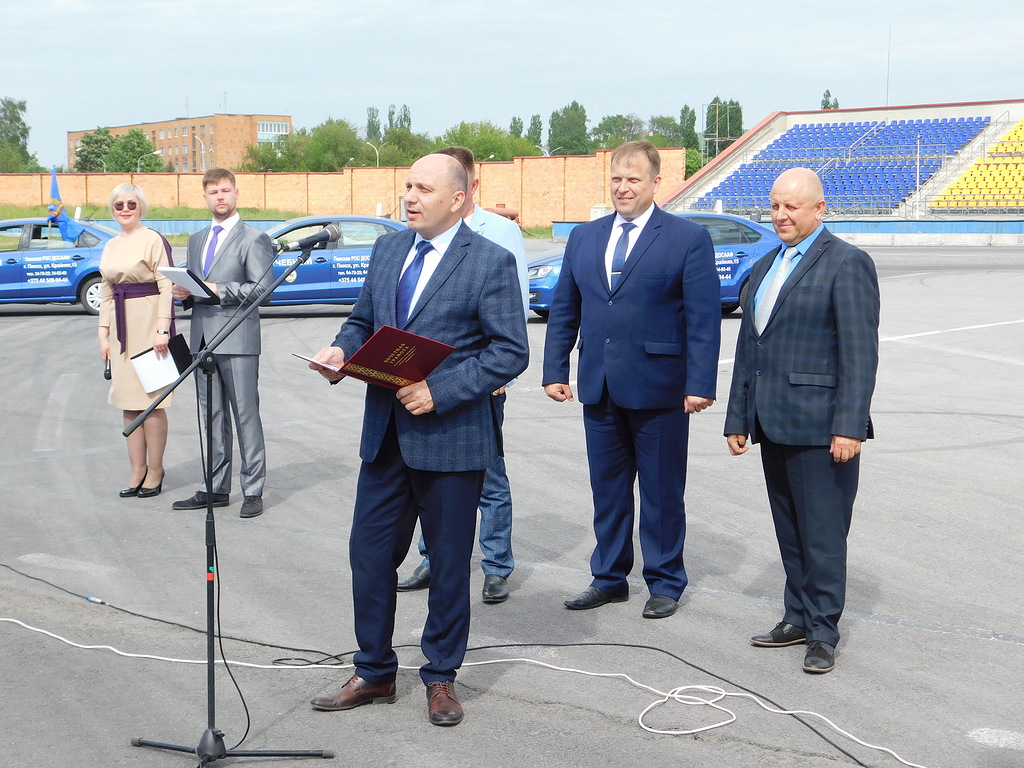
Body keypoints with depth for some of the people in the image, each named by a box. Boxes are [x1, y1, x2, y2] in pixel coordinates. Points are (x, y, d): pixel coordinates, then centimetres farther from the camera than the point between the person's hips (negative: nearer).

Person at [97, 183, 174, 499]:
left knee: (151, 399, -5)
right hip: (121, 327, 7)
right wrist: (104, 332, 11)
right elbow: (106, 292, 18)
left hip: (148, 324, -7)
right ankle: (137, 470, 13)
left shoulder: (152, 240, -6)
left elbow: (166, 286, -11)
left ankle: (155, 470, 5)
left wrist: (162, 328, -18)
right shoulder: (110, 247, 15)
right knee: (128, 402, 7)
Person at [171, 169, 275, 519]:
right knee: (211, 418, 10)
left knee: (246, 415, -4)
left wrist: (218, 290, -16)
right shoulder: (196, 240, 20)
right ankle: (215, 488, 17)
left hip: (238, 339, -7)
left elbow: (263, 288, -11)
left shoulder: (253, 239, -1)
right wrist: (184, 293, 3)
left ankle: (253, 490, 2)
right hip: (203, 338, 7)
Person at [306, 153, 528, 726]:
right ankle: (375, 673, 26)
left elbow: (512, 351, -13)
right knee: (370, 553, 9)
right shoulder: (388, 249, 11)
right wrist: (341, 351, -4)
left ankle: (441, 678, 24)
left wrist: (440, 391, -21)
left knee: (449, 562, 8)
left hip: (450, 436, -5)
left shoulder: (490, 261, -9)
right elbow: (363, 320, 19)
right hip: (386, 434, 6)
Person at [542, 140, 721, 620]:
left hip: (658, 388, -4)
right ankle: (609, 578, 26)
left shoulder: (688, 239, -3)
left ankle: (665, 583, 20)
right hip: (598, 387, 5)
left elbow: (704, 318, -8)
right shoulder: (584, 237, 11)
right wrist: (554, 371, 6)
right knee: (607, 489, 13)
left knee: (662, 492, 6)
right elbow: (563, 311, 13)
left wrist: (700, 384, -15)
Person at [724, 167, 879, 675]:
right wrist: (737, 418, 17)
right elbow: (747, 347, 20)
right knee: (789, 531, 13)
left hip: (819, 424, -7)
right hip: (773, 423, 7)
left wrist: (850, 425, -18)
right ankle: (798, 618, 24)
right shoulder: (765, 267, 18)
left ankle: (823, 633, 7)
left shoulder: (846, 263, -7)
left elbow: (860, 352, -13)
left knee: (823, 533, -2)